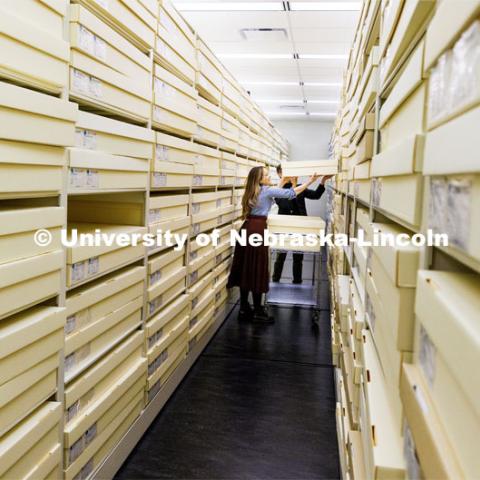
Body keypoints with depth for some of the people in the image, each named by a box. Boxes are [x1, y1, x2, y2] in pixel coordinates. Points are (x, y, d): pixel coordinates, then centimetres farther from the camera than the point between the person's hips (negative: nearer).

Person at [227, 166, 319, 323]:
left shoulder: (252, 192, 18)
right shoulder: (267, 190, -5)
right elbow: (291, 193, -4)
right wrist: (309, 181, 4)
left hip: (247, 228, 8)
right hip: (257, 229, -8)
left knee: (245, 269, 9)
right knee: (257, 270, -2)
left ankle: (244, 309, 16)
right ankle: (258, 311, 6)